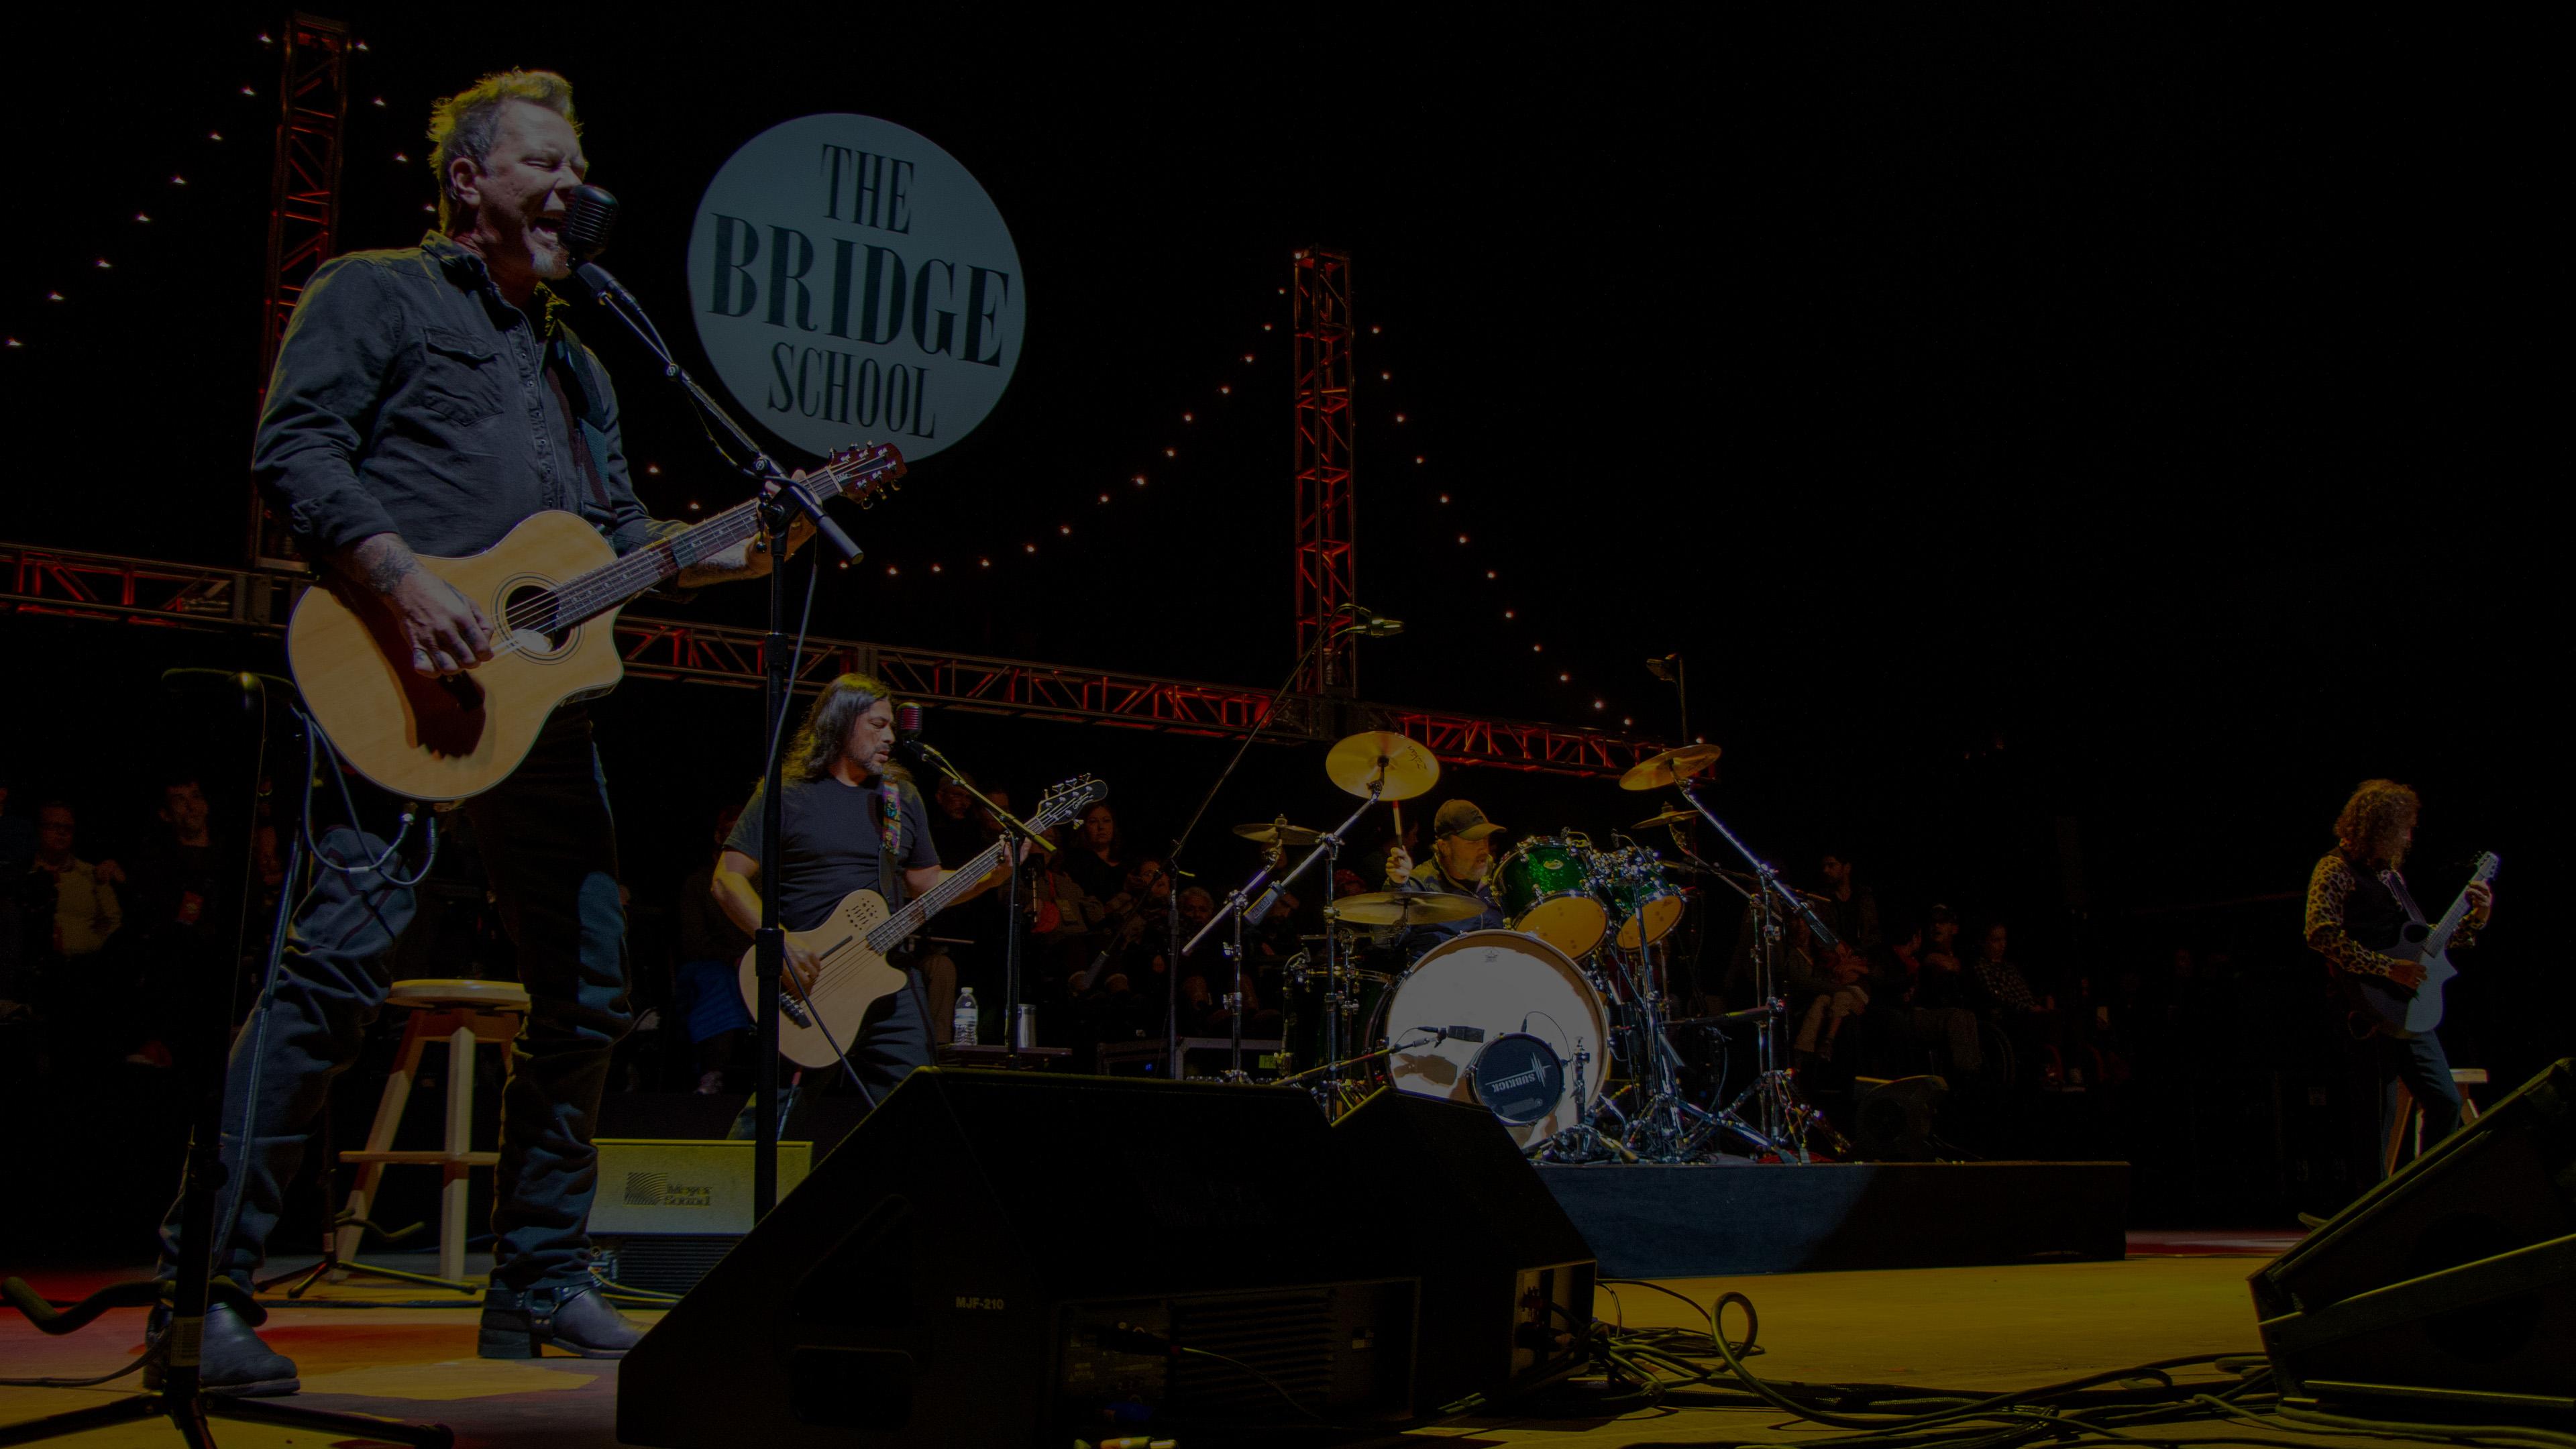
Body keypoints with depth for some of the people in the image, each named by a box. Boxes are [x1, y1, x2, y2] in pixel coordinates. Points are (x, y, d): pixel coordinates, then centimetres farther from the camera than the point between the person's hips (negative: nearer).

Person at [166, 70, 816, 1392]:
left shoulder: (574, 363, 28)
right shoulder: (374, 293, 6)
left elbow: (624, 536, 25)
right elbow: (292, 450, -8)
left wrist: (738, 554, 9)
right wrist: (402, 584, -21)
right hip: (394, 684, -8)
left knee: (590, 986, 6)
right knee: (339, 962, -20)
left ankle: (536, 1282, 18)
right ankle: (205, 1290, -12)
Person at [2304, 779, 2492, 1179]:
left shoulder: (2391, 875, 19)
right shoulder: (2337, 870, -8)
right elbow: (2321, 934, -23)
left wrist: (2476, 919, 11)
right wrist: (2390, 968, -23)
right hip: (2371, 1013, -8)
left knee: (2446, 1104, 9)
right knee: (2379, 1122, -5)